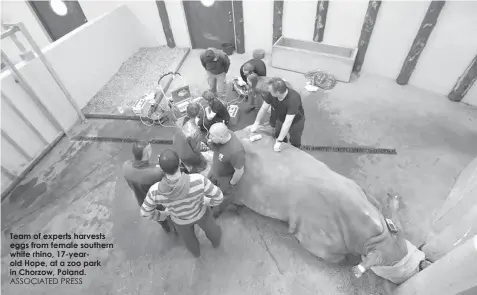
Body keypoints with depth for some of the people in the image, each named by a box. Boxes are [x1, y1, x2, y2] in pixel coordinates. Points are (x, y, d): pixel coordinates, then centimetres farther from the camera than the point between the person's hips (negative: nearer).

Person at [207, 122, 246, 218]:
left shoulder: (235, 151, -43)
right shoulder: (223, 133, -22)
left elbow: (240, 171, -28)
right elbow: (214, 148, -3)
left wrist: (231, 184, -12)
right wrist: (210, 144, -26)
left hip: (227, 177, -7)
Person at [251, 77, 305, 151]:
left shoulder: (293, 99, -41)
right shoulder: (271, 94, -27)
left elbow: (287, 123, -41)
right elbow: (264, 108, -11)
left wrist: (279, 141, -40)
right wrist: (256, 123, -10)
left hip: (296, 121, -4)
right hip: (281, 119, 5)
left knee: (294, 146, 7)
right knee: (277, 138, 16)